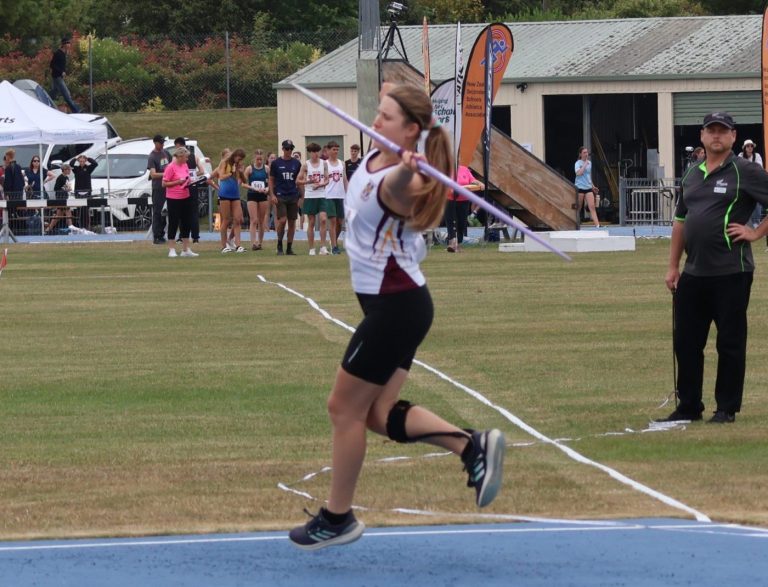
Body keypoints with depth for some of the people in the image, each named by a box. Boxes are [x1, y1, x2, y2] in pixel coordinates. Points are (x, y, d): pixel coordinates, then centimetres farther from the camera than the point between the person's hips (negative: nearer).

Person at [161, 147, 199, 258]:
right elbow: (164, 183, -13)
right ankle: (172, 250, 4)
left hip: (185, 198, 7)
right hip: (173, 199, -7)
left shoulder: (185, 165, 9)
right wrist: (178, 182, -20)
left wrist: (189, 182, 2)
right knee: (173, 224, -2)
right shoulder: (170, 167, -13)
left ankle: (186, 250, 18)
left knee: (186, 223, 10)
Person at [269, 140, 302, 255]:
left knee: (292, 222, 3)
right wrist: (272, 195, -5)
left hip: (293, 197, 3)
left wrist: (301, 197, 5)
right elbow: (271, 180, 6)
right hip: (280, 196, -3)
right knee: (282, 220, -12)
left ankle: (289, 248, 9)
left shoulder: (296, 163, 8)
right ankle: (279, 244, 5)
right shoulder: (276, 163, 2)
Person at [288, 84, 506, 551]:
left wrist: (405, 171, -68)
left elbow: (396, 189, -52)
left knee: (346, 407, 2)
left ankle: (338, 518, 15)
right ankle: (473, 445, 1)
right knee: (379, 415, 7)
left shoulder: (400, 183, -25)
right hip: (391, 304, 10)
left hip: (396, 307, -10)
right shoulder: (373, 158, 1)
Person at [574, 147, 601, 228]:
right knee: (578, 208, 2)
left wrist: (592, 186, 23)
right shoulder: (578, 163, -5)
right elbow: (578, 173, -23)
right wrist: (585, 164, -19)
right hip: (580, 187, -4)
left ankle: (597, 225, -14)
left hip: (588, 188, 4)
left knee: (592, 207, -6)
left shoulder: (589, 163, 12)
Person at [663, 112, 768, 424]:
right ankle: (688, 406, 17)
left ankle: (727, 408, 8)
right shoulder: (691, 176, 15)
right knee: (685, 342, 9)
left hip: (730, 272, -7)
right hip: (693, 273, 7)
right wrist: (673, 266, 15)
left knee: (730, 344, 0)